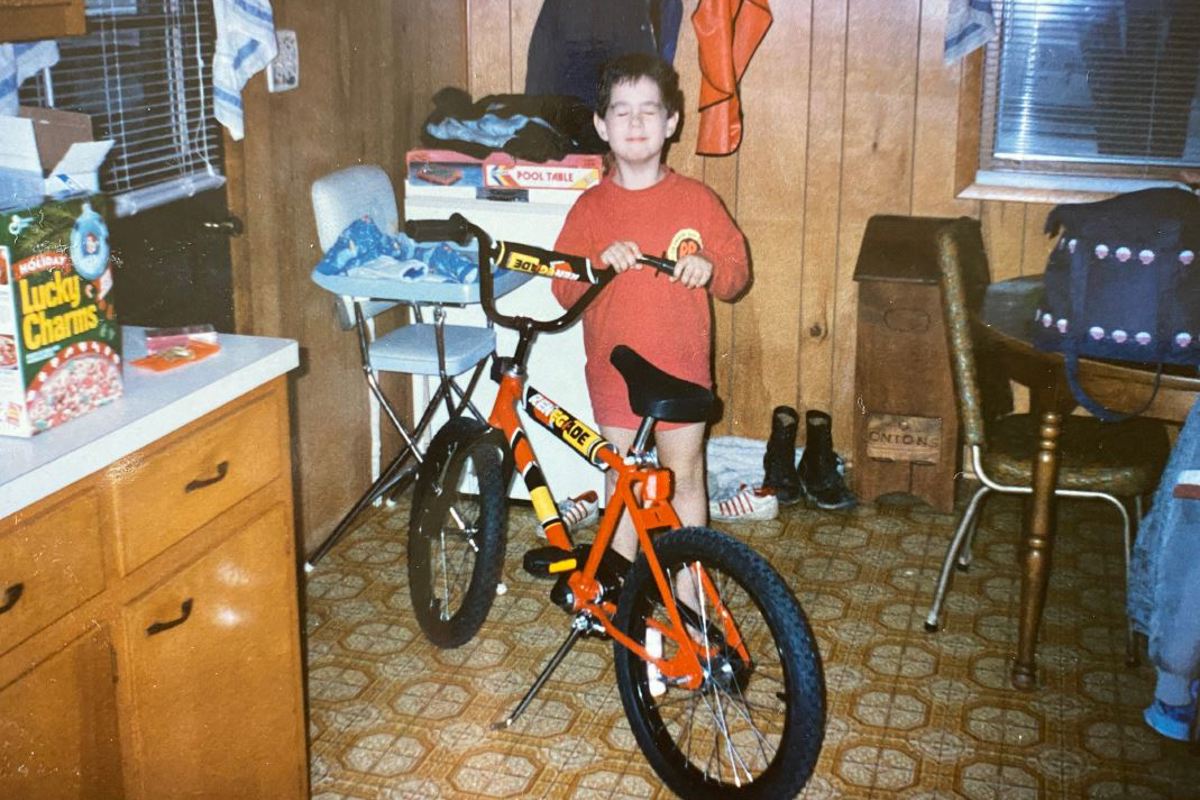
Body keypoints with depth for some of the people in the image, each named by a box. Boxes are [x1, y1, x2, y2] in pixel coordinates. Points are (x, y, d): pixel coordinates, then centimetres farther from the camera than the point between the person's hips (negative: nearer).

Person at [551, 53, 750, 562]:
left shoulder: (696, 199, -4)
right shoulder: (590, 206, -1)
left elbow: (738, 269, 1)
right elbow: (564, 290, -3)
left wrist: (710, 268, -21)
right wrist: (600, 263, -22)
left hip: (682, 372, -1)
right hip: (614, 372, 1)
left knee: (684, 479, 10)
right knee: (621, 482, 12)